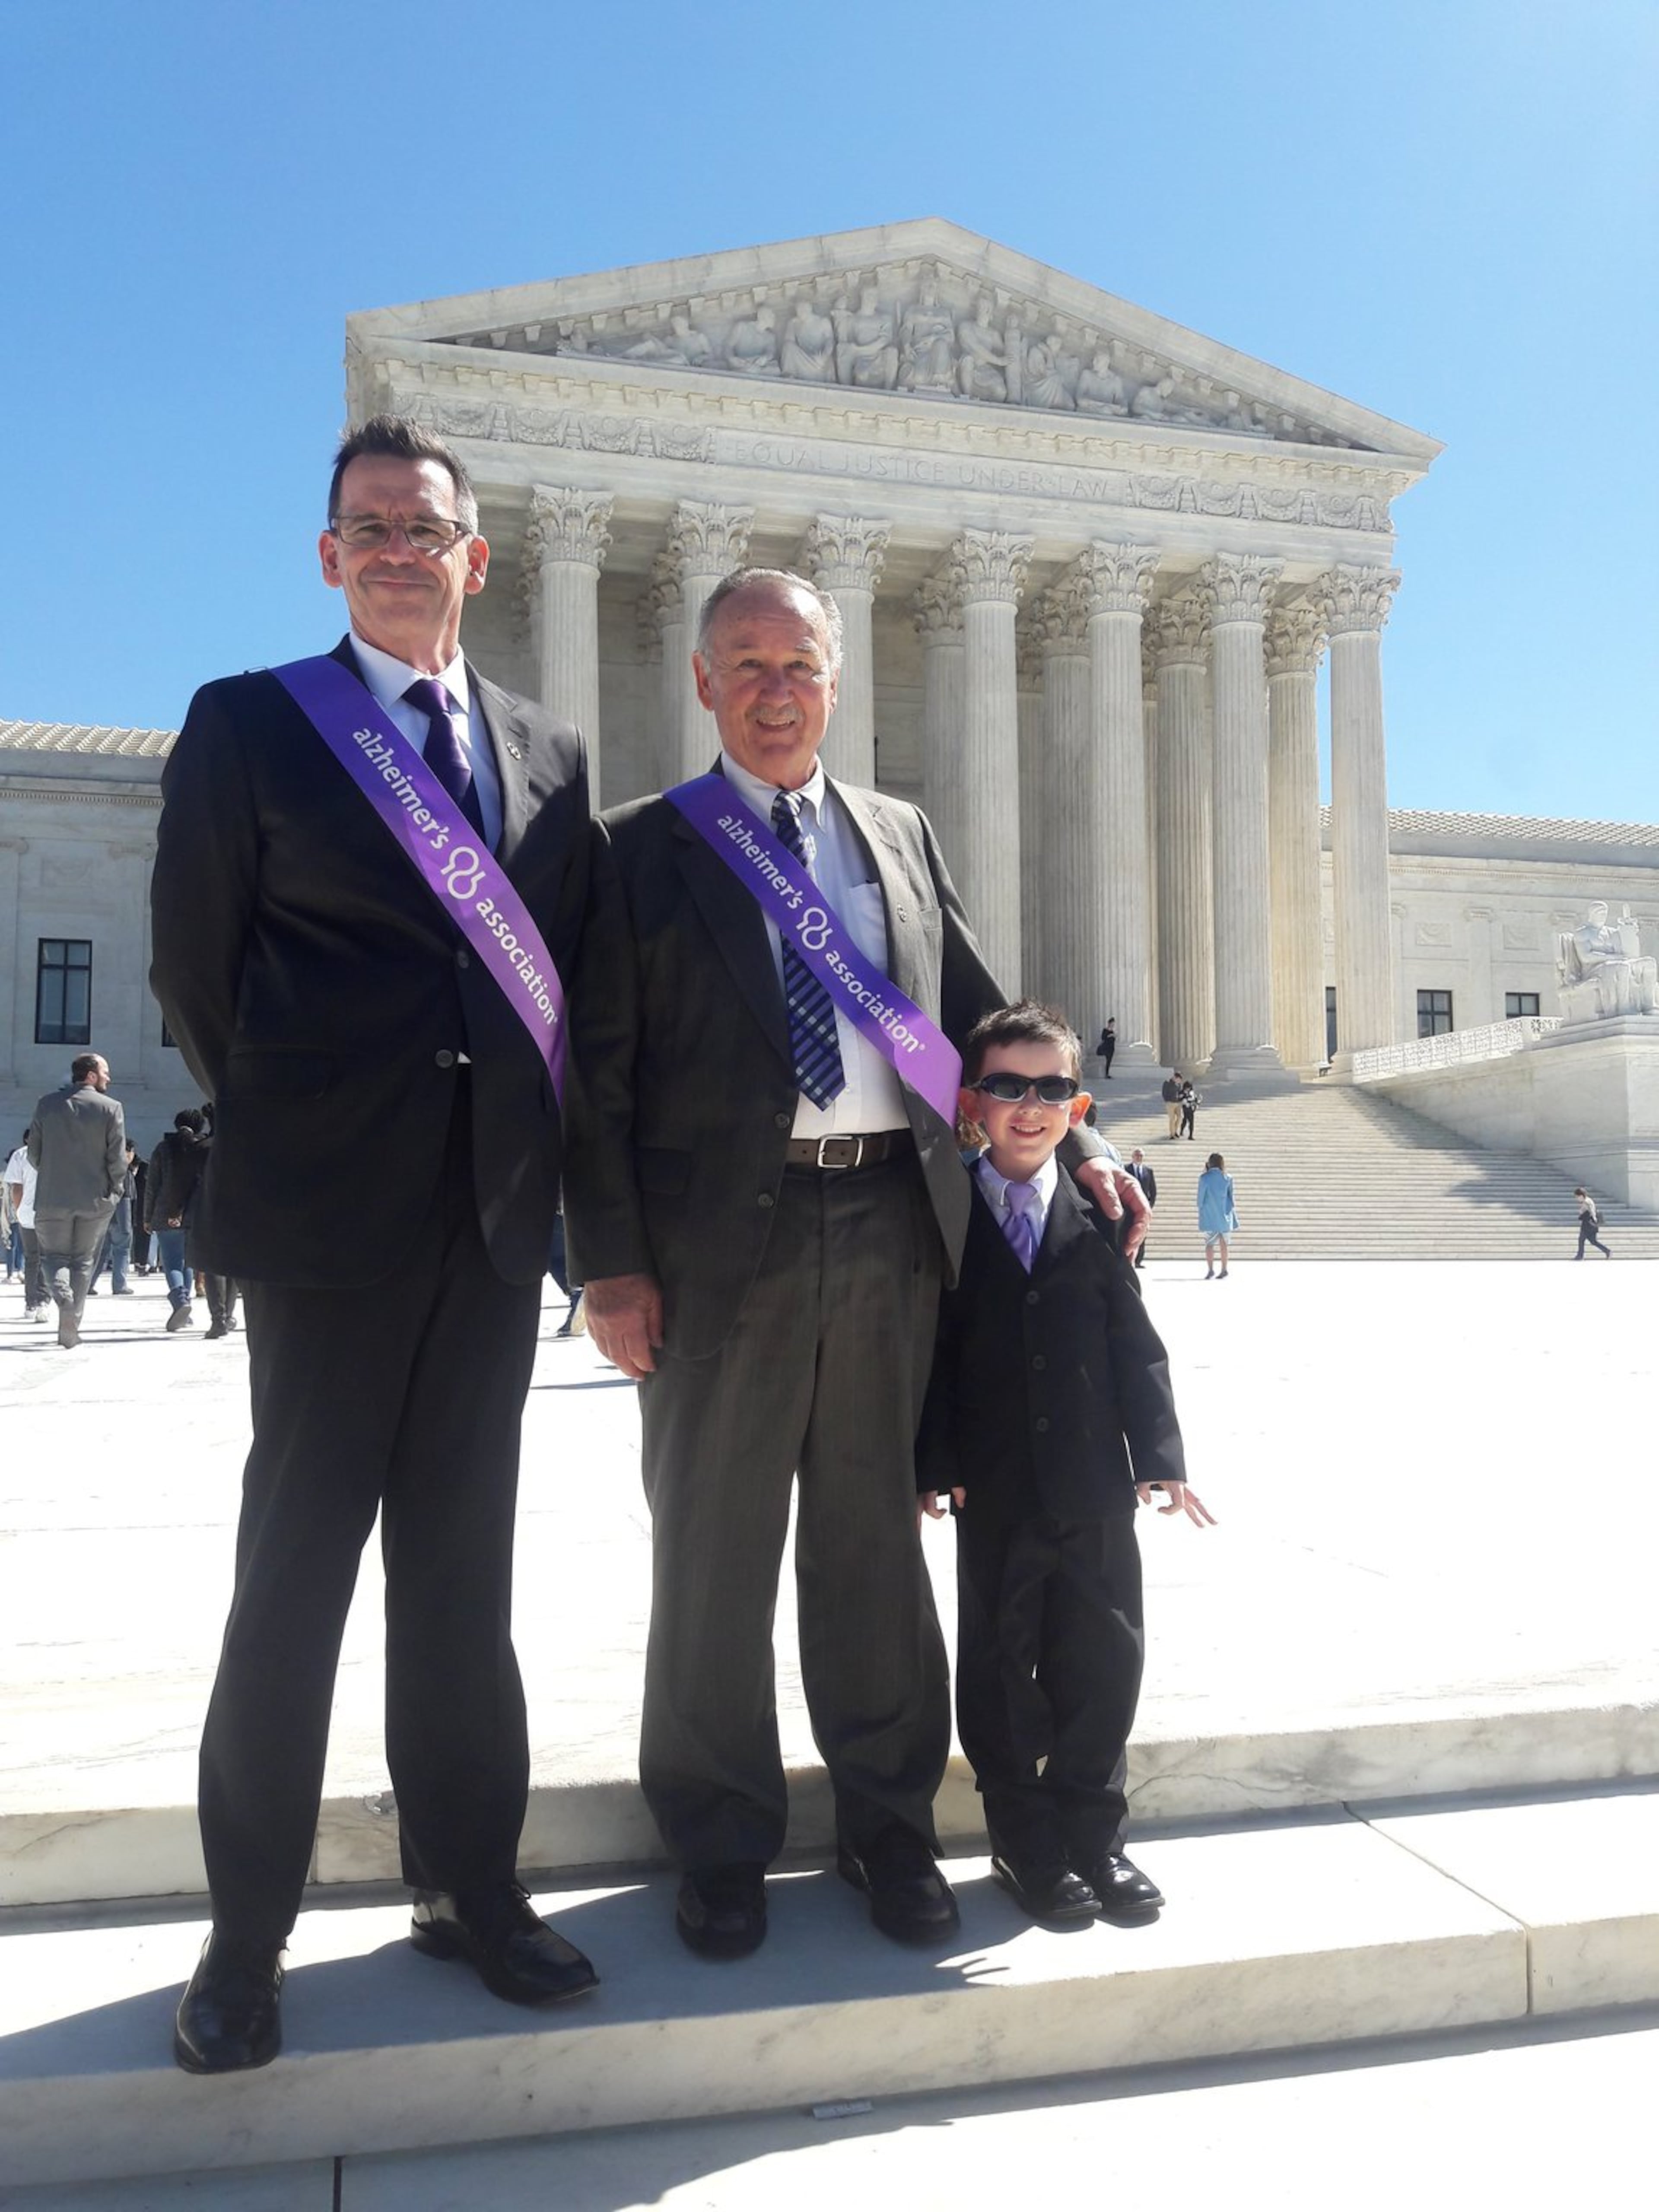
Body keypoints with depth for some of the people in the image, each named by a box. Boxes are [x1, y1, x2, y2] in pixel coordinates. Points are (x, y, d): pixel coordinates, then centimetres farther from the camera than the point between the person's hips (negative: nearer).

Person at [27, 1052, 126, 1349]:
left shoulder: (47, 1104, 2)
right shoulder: (111, 1108, -7)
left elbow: (34, 1153, 6)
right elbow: (118, 1158, -8)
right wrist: (114, 1193, 6)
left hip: (53, 1198, 1)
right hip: (96, 1200, -1)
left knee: (54, 1255, 12)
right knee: (83, 1260, 11)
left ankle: (63, 1296, -19)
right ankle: (71, 1328, 10)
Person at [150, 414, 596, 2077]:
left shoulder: (550, 753, 13)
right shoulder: (248, 723, 2)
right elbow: (193, 969, 1)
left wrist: (537, 1157, 6)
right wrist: (285, 1132, 4)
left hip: (495, 1219, 4)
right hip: (327, 1219, -3)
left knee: (461, 1566, 12)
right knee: (296, 1569, 4)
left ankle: (468, 1887, 26)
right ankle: (246, 1937, 19)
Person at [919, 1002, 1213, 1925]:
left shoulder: (1099, 1217, 3)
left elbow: (1135, 1342, 3)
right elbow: (931, 1349, -4)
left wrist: (1159, 1455, -3)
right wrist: (932, 1464, -10)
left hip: (1095, 1481, 2)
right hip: (995, 1490, -2)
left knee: (1105, 1656, 9)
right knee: (1003, 1661, 9)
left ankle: (1093, 1831, 26)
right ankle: (1026, 1841, 24)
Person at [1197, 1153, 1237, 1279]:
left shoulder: (1204, 1178, -8)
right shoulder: (1227, 1178, 0)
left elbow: (1201, 1198, -3)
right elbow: (1231, 1197, 7)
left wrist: (1201, 1213, 10)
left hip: (1210, 1217, -3)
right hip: (1224, 1216, 3)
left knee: (1209, 1244, 2)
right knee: (1223, 1244, 9)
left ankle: (1211, 1270, -8)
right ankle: (1224, 1270, 11)